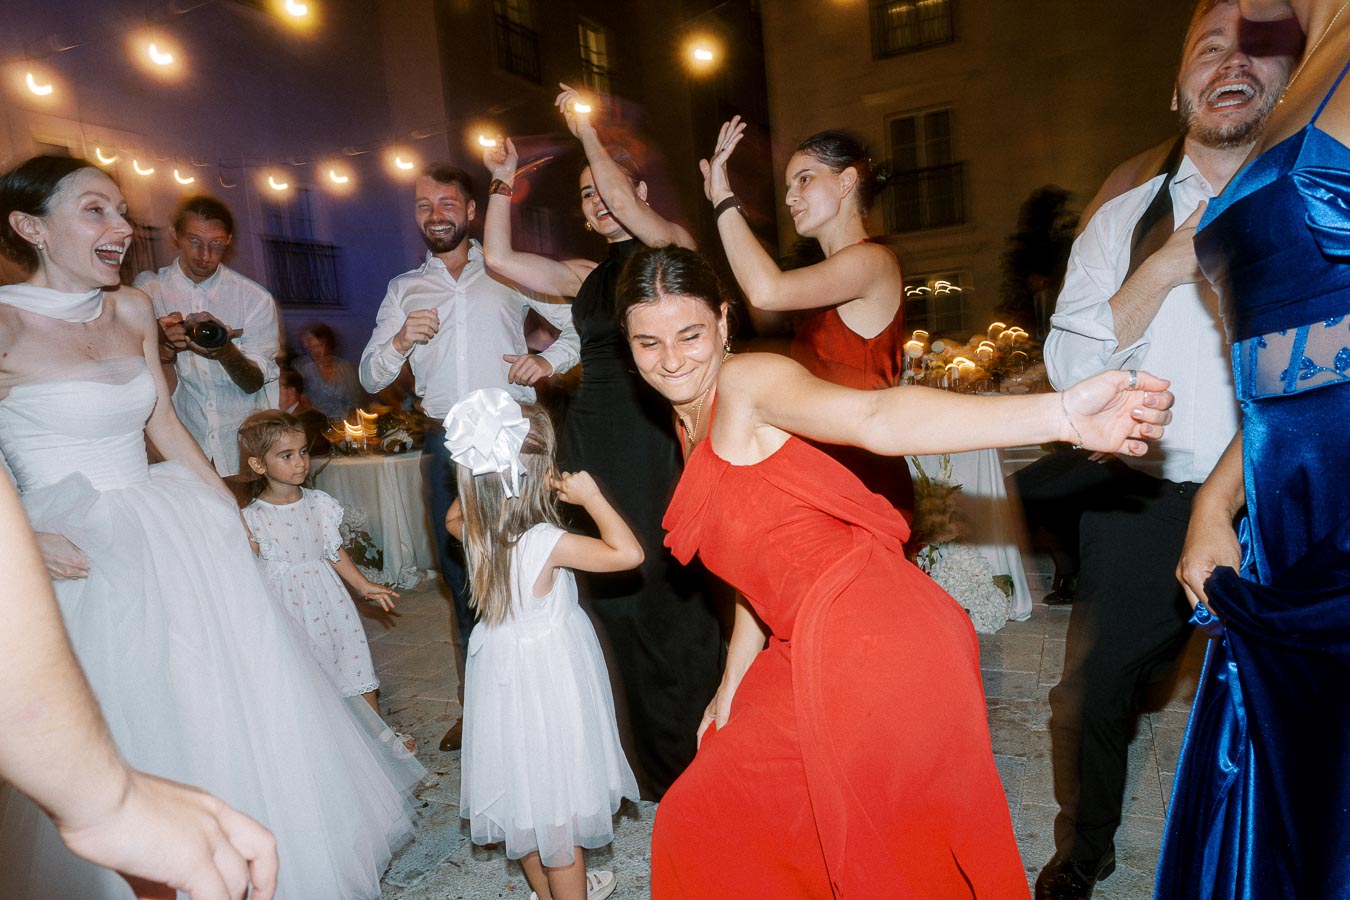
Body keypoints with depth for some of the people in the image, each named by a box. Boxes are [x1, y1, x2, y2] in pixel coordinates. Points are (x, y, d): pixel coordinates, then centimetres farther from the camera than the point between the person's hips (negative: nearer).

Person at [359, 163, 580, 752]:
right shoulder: (403, 290, 15)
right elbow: (371, 379, 10)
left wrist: (549, 360, -11)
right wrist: (400, 341, -10)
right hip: (446, 444, 3)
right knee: (461, 573, 11)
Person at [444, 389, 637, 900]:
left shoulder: (476, 530, -7)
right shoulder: (544, 541, -28)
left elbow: (453, 516, 18)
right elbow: (628, 553, -31)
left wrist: (479, 489, 9)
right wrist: (590, 497, -22)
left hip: (501, 671, 8)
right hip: (549, 676, -8)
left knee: (524, 784, 23)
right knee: (559, 802, 10)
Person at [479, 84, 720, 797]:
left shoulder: (674, 246, 5)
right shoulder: (586, 276, 21)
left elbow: (626, 201, -13)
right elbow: (500, 258, 21)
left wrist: (587, 133, -1)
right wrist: (503, 183, 14)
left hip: (653, 437, -6)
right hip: (591, 439, 7)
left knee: (669, 593, -4)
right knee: (615, 600, 8)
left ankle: (701, 760, 15)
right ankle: (661, 770, 24)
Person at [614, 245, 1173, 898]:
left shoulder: (744, 381, -10)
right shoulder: (695, 426, 16)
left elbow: (873, 417, -29)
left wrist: (1063, 415, -43)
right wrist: (731, 686, 17)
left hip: (871, 650, -9)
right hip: (818, 652, 9)